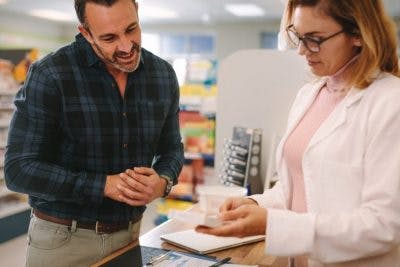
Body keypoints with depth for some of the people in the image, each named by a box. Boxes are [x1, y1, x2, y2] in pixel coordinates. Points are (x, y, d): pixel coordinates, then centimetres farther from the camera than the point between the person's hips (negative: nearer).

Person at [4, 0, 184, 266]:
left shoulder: (163, 75, -4)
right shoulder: (49, 76, -17)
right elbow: (20, 169, -17)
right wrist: (105, 185, -24)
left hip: (130, 234, 4)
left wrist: (162, 183, -15)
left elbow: (172, 149, 7)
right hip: (63, 237, -3)